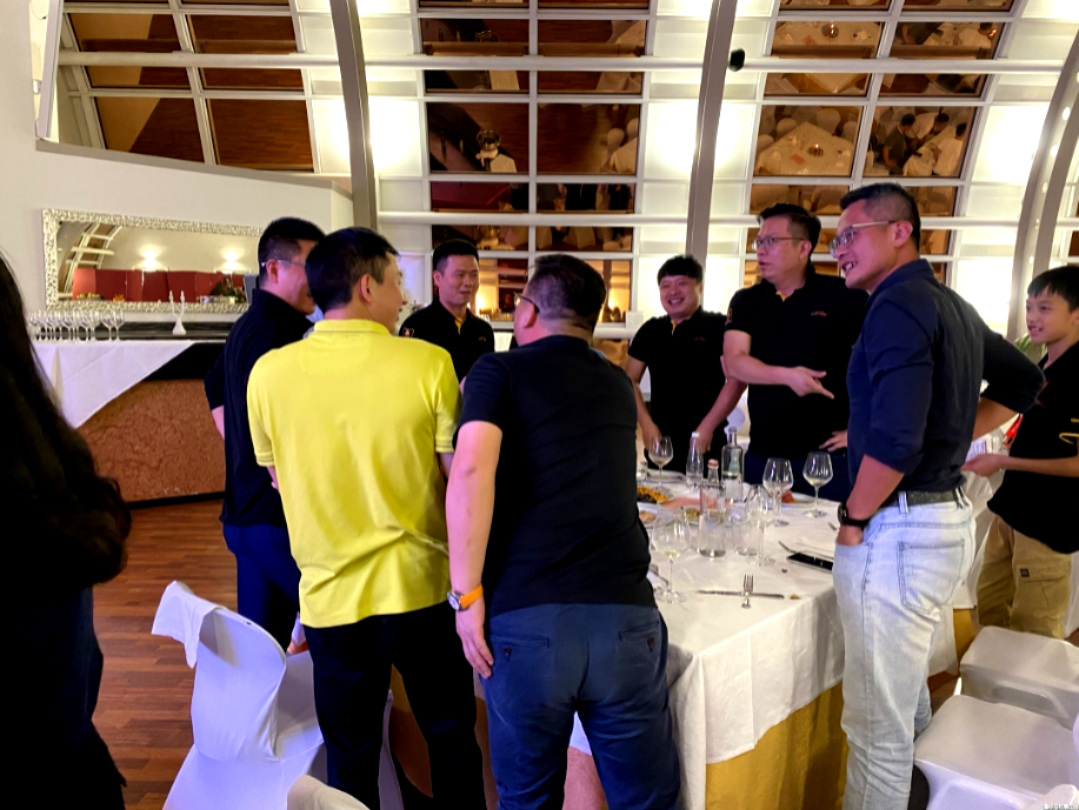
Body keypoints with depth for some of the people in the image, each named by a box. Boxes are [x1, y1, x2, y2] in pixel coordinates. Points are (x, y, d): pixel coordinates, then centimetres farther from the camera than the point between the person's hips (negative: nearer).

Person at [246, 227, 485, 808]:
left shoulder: (269, 371, -6)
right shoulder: (428, 362, -14)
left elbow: (277, 475, 7)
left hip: (330, 596, 2)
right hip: (422, 587, -1)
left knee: (350, 758, 21)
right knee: (451, 738, 21)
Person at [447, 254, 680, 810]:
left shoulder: (499, 371, 4)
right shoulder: (618, 384, 18)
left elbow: (471, 473, -14)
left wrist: (467, 595, -6)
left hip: (524, 619, -2)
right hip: (625, 616, 3)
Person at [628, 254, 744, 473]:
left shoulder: (718, 326, -5)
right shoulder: (650, 330, 9)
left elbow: (737, 380, -11)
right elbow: (630, 380, 11)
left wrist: (707, 427, -14)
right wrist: (646, 424, 0)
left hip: (705, 444, -4)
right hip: (661, 442, 5)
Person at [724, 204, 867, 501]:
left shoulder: (844, 297, -4)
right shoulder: (746, 301, 6)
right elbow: (734, 362, -5)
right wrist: (787, 375, -20)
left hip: (827, 455, -3)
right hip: (762, 454, 3)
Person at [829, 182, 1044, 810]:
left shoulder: (898, 306, -16)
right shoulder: (953, 306, 13)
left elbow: (894, 440, -26)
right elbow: (1023, 382, 28)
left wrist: (854, 520, -13)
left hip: (901, 529, -10)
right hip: (950, 516, 10)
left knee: (876, 727, 3)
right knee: (909, 702, 26)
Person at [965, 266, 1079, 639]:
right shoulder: (1042, 367, 10)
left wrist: (1003, 462, -18)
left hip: (1048, 524, -8)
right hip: (1011, 511, 8)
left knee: (1035, 637, 6)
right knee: (989, 612, 19)